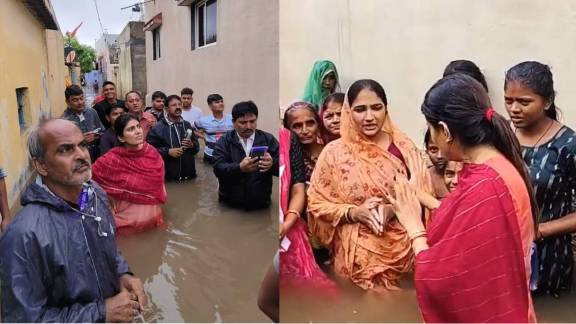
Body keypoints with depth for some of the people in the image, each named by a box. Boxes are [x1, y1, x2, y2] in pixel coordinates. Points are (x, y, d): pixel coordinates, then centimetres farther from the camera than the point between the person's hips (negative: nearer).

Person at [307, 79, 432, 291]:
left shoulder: (403, 145, -1)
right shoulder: (334, 152, -6)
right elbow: (316, 204, -2)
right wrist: (353, 212, -17)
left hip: (404, 248, 2)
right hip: (360, 254, -2)